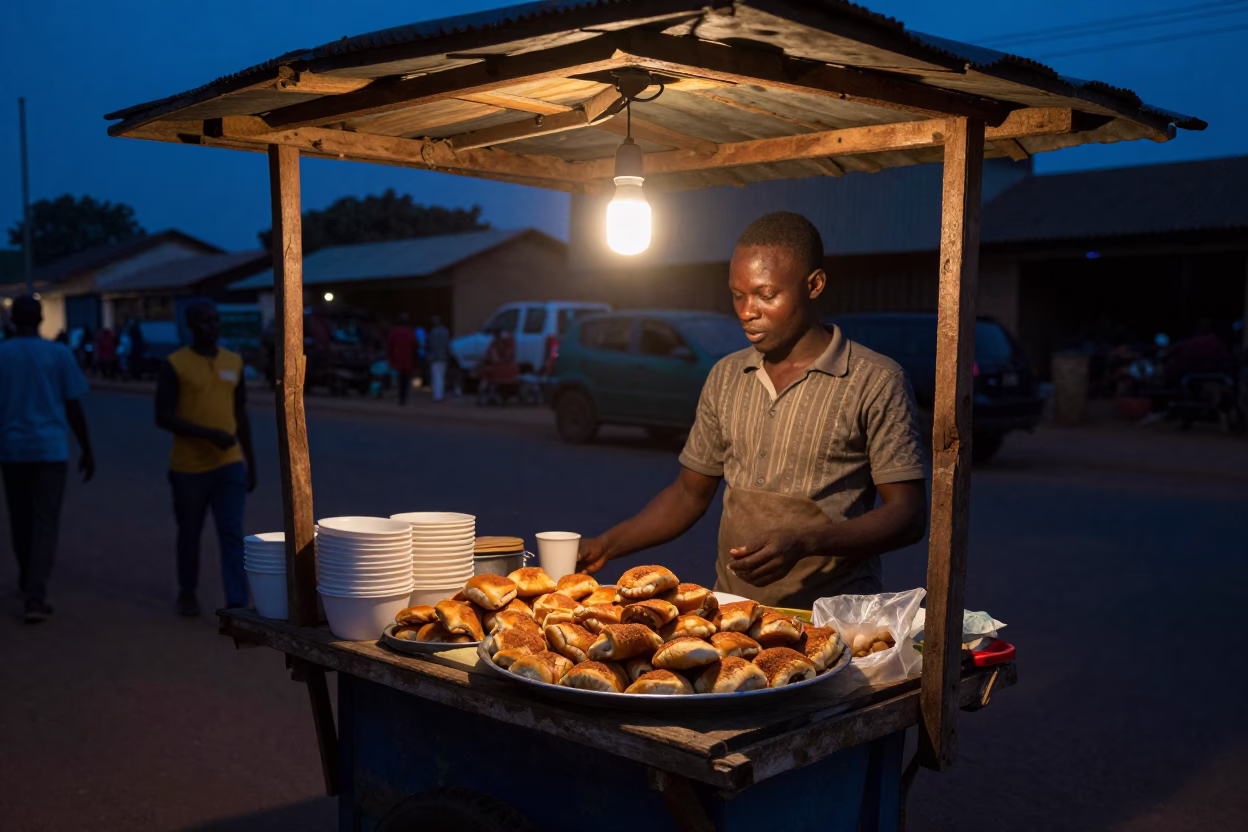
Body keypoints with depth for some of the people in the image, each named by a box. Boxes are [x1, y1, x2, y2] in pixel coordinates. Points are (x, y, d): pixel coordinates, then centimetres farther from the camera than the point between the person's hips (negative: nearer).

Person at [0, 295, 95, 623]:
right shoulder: (59, 354, -5)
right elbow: (74, 407, -2)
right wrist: (87, 451, 7)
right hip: (50, 449, -2)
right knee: (45, 523, -2)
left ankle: (28, 581, 37)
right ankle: (35, 598, -11)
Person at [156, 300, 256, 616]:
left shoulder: (234, 362, 7)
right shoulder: (174, 364, -7)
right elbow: (163, 417, -12)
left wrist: (251, 462, 13)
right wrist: (208, 433, -23)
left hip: (230, 465, 2)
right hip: (189, 467, -2)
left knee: (232, 535, -5)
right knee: (190, 534, 13)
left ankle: (237, 606, -6)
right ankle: (187, 593, 34)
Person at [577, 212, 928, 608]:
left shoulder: (876, 382, -2)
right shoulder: (725, 377, 14)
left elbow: (908, 515, -5)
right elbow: (690, 492, 20)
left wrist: (804, 543, -19)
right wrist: (607, 545, 8)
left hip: (832, 618, -4)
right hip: (731, 612, 4)